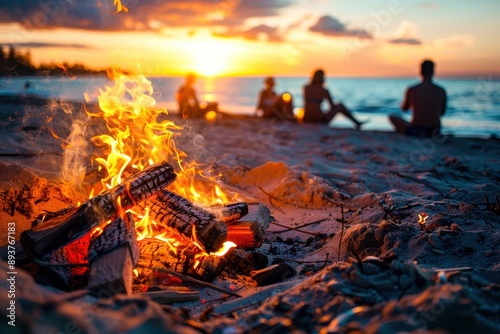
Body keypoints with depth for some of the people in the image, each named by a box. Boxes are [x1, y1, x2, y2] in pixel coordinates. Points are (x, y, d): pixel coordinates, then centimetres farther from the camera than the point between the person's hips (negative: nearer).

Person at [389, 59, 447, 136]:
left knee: (392, 117, 20)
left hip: (415, 131, -4)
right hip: (434, 131, 4)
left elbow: (404, 108, 11)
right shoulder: (441, 91, -3)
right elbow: (442, 113, 12)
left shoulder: (411, 90, -8)